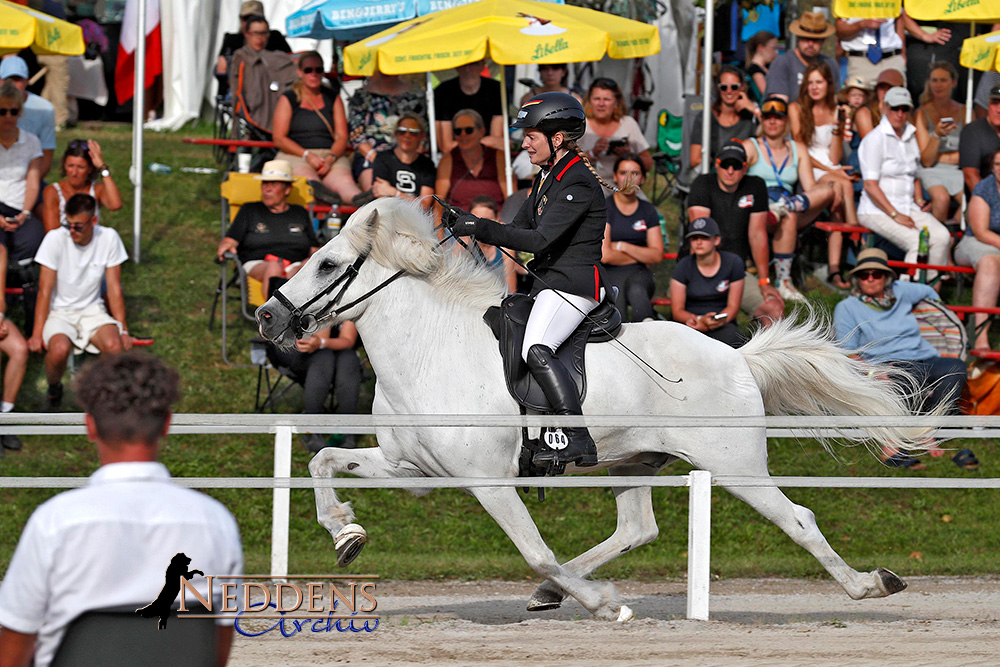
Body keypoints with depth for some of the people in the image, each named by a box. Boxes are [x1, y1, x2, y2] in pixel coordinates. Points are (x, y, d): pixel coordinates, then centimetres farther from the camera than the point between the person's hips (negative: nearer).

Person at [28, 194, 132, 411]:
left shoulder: (109, 238, -8)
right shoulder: (55, 239, -14)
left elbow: (114, 288, -1)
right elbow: (45, 290, -12)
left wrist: (122, 330, -5)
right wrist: (37, 334, -18)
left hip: (91, 309, 2)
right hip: (58, 311, -2)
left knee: (115, 346, -31)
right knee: (60, 348, -34)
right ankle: (54, 388, 1)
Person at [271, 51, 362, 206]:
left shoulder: (333, 98, 19)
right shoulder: (288, 99, 12)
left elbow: (341, 137, 12)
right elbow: (279, 139, 3)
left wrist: (330, 158, -11)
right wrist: (307, 155, -12)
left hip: (331, 155, 1)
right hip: (295, 156, -1)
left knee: (345, 181, -35)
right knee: (310, 180, -39)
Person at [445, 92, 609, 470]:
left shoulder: (577, 184, -16)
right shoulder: (549, 177, 16)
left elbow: (539, 240, -23)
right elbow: (520, 227, 16)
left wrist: (480, 228, -24)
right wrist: (469, 225, 1)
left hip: (573, 283, -11)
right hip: (548, 282, 11)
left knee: (536, 350, -28)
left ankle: (578, 440, -30)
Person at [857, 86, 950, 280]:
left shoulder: (910, 137, 15)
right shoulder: (875, 139, -8)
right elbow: (870, 185, -14)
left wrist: (919, 200, 8)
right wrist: (895, 215, -18)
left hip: (909, 208, 7)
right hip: (877, 211, -7)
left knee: (942, 237, -18)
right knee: (918, 243, -29)